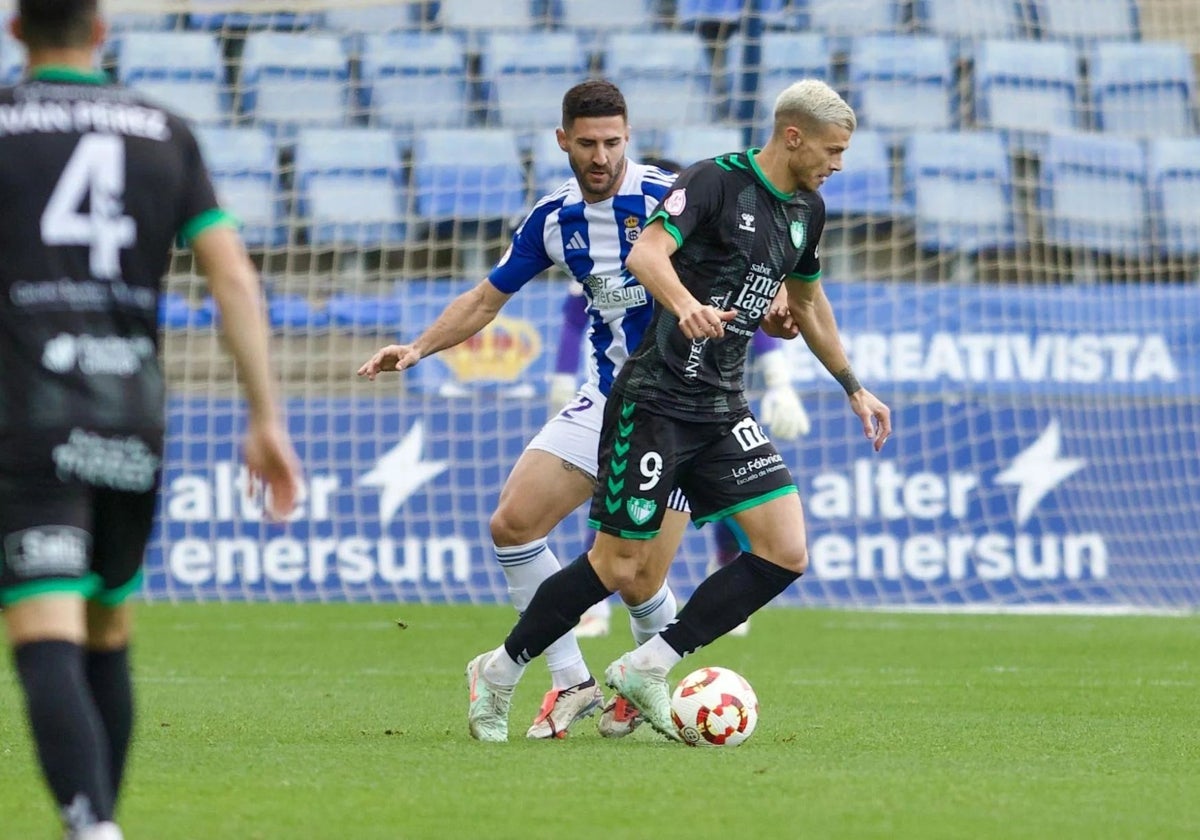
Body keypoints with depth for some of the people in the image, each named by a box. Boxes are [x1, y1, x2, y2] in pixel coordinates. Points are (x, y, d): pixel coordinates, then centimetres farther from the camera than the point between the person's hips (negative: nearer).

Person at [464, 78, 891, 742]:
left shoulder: (806, 210, 12)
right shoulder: (716, 181, -12)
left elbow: (808, 302, 28)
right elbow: (646, 252, -25)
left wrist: (853, 389, 32)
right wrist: (686, 305, -44)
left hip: (724, 409, 7)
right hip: (656, 403, -7)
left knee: (785, 553, -8)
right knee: (618, 565, -5)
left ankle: (647, 669, 1)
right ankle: (499, 671, 16)